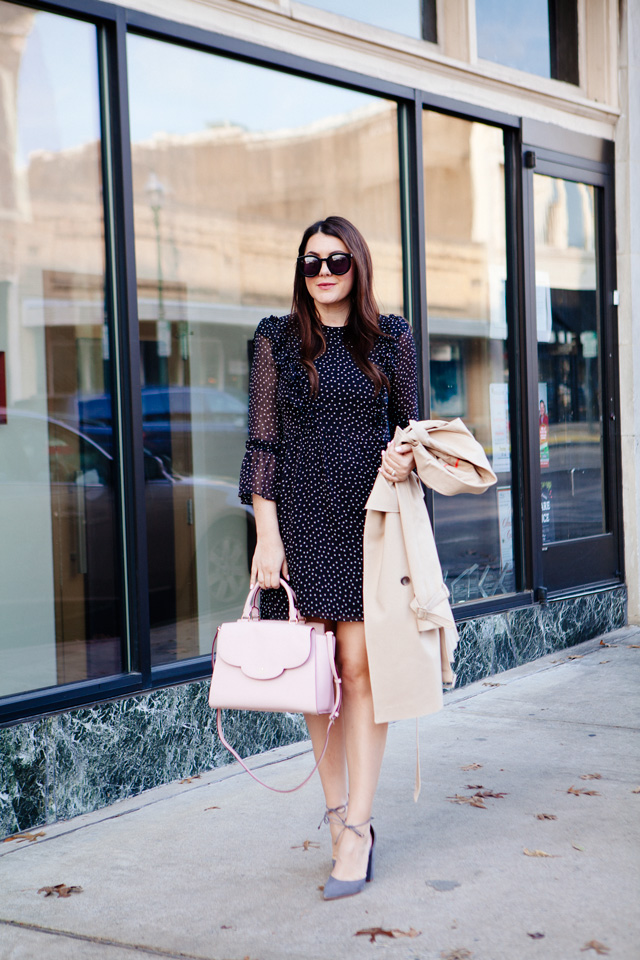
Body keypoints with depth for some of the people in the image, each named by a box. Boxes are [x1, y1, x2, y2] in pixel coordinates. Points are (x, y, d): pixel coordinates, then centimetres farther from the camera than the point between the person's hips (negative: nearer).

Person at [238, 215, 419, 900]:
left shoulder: (391, 339, 8)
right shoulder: (277, 339, 7)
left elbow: (410, 426, 15)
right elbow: (262, 441, 3)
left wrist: (406, 455, -9)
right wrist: (267, 534, -4)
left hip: (370, 519, -1)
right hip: (301, 520, 1)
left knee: (361, 668, -6)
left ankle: (356, 830, -3)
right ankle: (336, 812, 15)